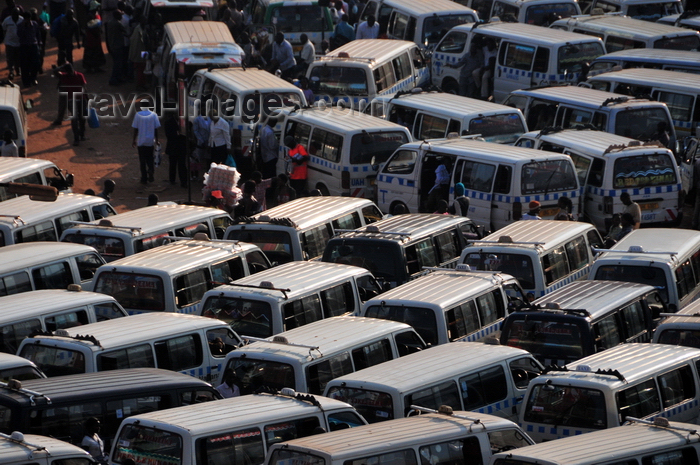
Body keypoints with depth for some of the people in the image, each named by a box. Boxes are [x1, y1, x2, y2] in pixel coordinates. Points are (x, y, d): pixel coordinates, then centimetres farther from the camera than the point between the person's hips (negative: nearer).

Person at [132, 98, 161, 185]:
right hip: (150, 141, 1)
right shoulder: (153, 115, -3)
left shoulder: (138, 115, -7)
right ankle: (150, 172, -7)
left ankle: (144, 178, 7)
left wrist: (134, 140, 5)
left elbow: (135, 129, -5)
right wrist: (156, 140, 10)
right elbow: (156, 129, 0)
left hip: (141, 141, -1)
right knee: (150, 159, 16)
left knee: (142, 160, 7)